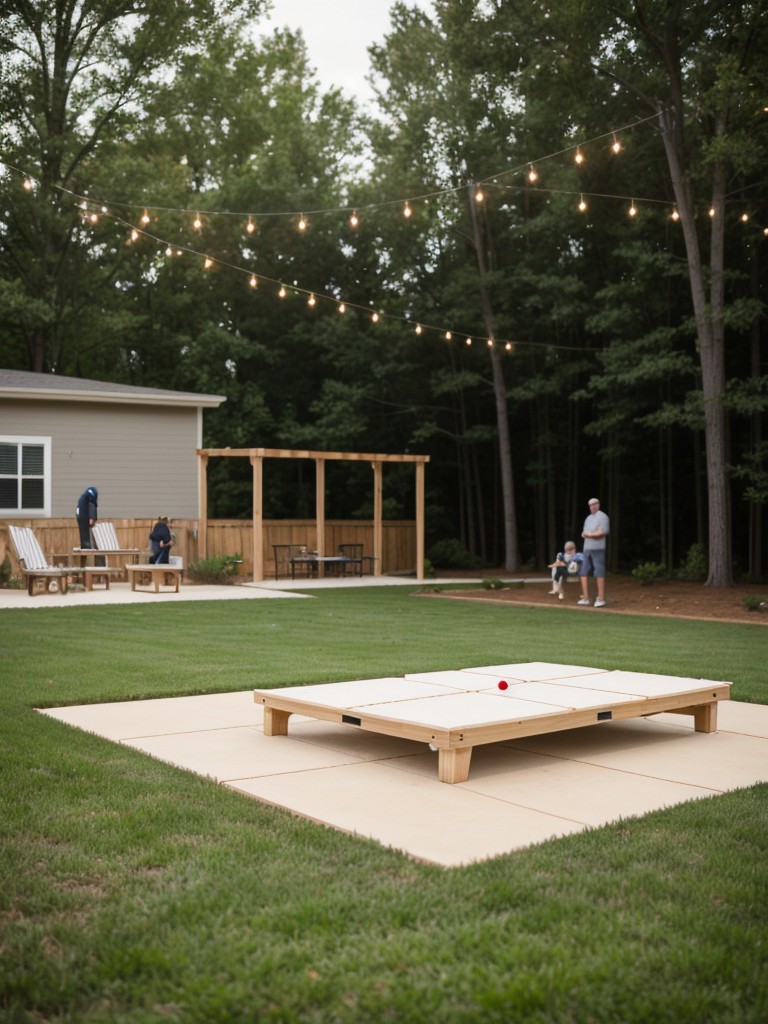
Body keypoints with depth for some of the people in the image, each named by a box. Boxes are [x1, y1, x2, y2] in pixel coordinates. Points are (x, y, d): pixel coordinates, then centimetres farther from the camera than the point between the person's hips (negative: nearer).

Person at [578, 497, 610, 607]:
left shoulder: (602, 516, -4)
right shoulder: (588, 518, 19)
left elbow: (602, 533, -14)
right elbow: (583, 534, 15)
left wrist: (588, 534, -4)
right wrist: (593, 534, -6)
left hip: (598, 549, -8)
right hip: (587, 549, 8)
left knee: (599, 574, -7)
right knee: (584, 573, 4)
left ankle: (601, 599, -7)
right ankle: (585, 598, 8)